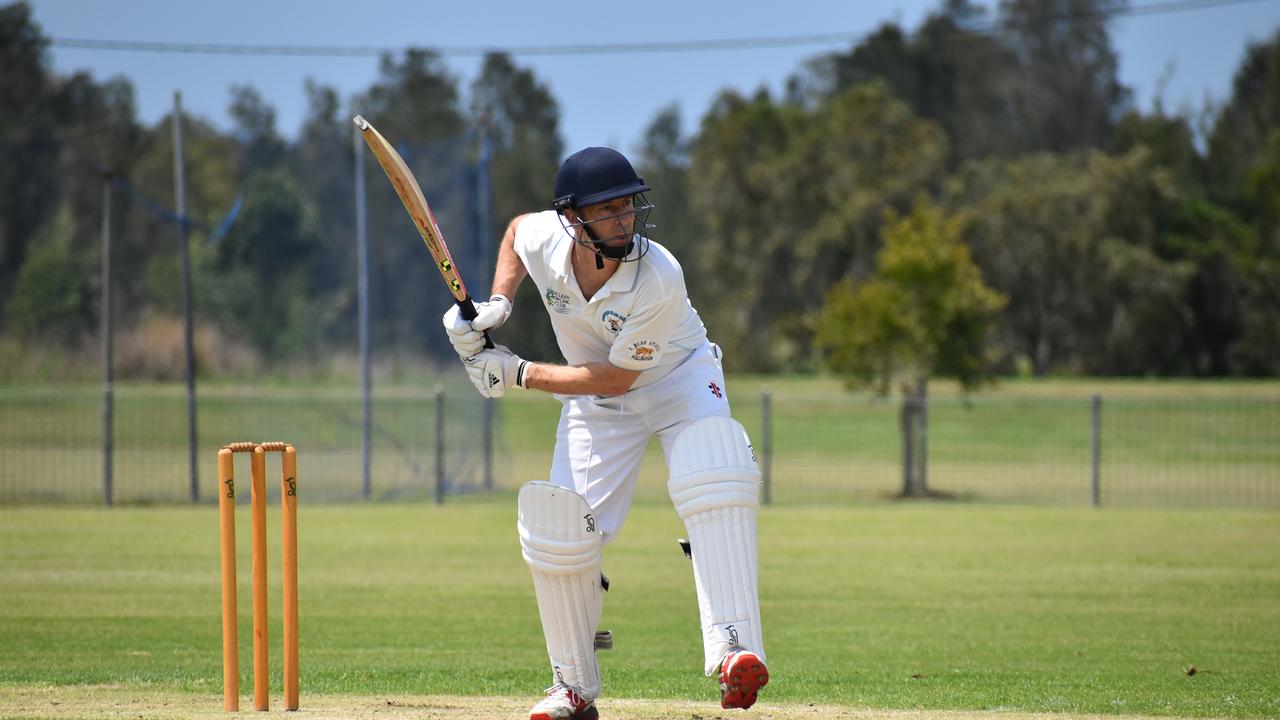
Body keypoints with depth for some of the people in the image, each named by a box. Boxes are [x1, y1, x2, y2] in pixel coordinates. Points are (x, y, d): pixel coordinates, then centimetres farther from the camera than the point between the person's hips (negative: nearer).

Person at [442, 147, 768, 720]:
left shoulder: (659, 279, -34)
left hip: (679, 378, -4)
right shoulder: (543, 239, -21)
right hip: (596, 401, 4)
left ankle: (732, 650, -44)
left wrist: (518, 374, -23)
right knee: (557, 533, -7)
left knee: (715, 479, -33)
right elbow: (517, 229, 7)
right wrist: (497, 305, -7)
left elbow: (617, 377, -26)